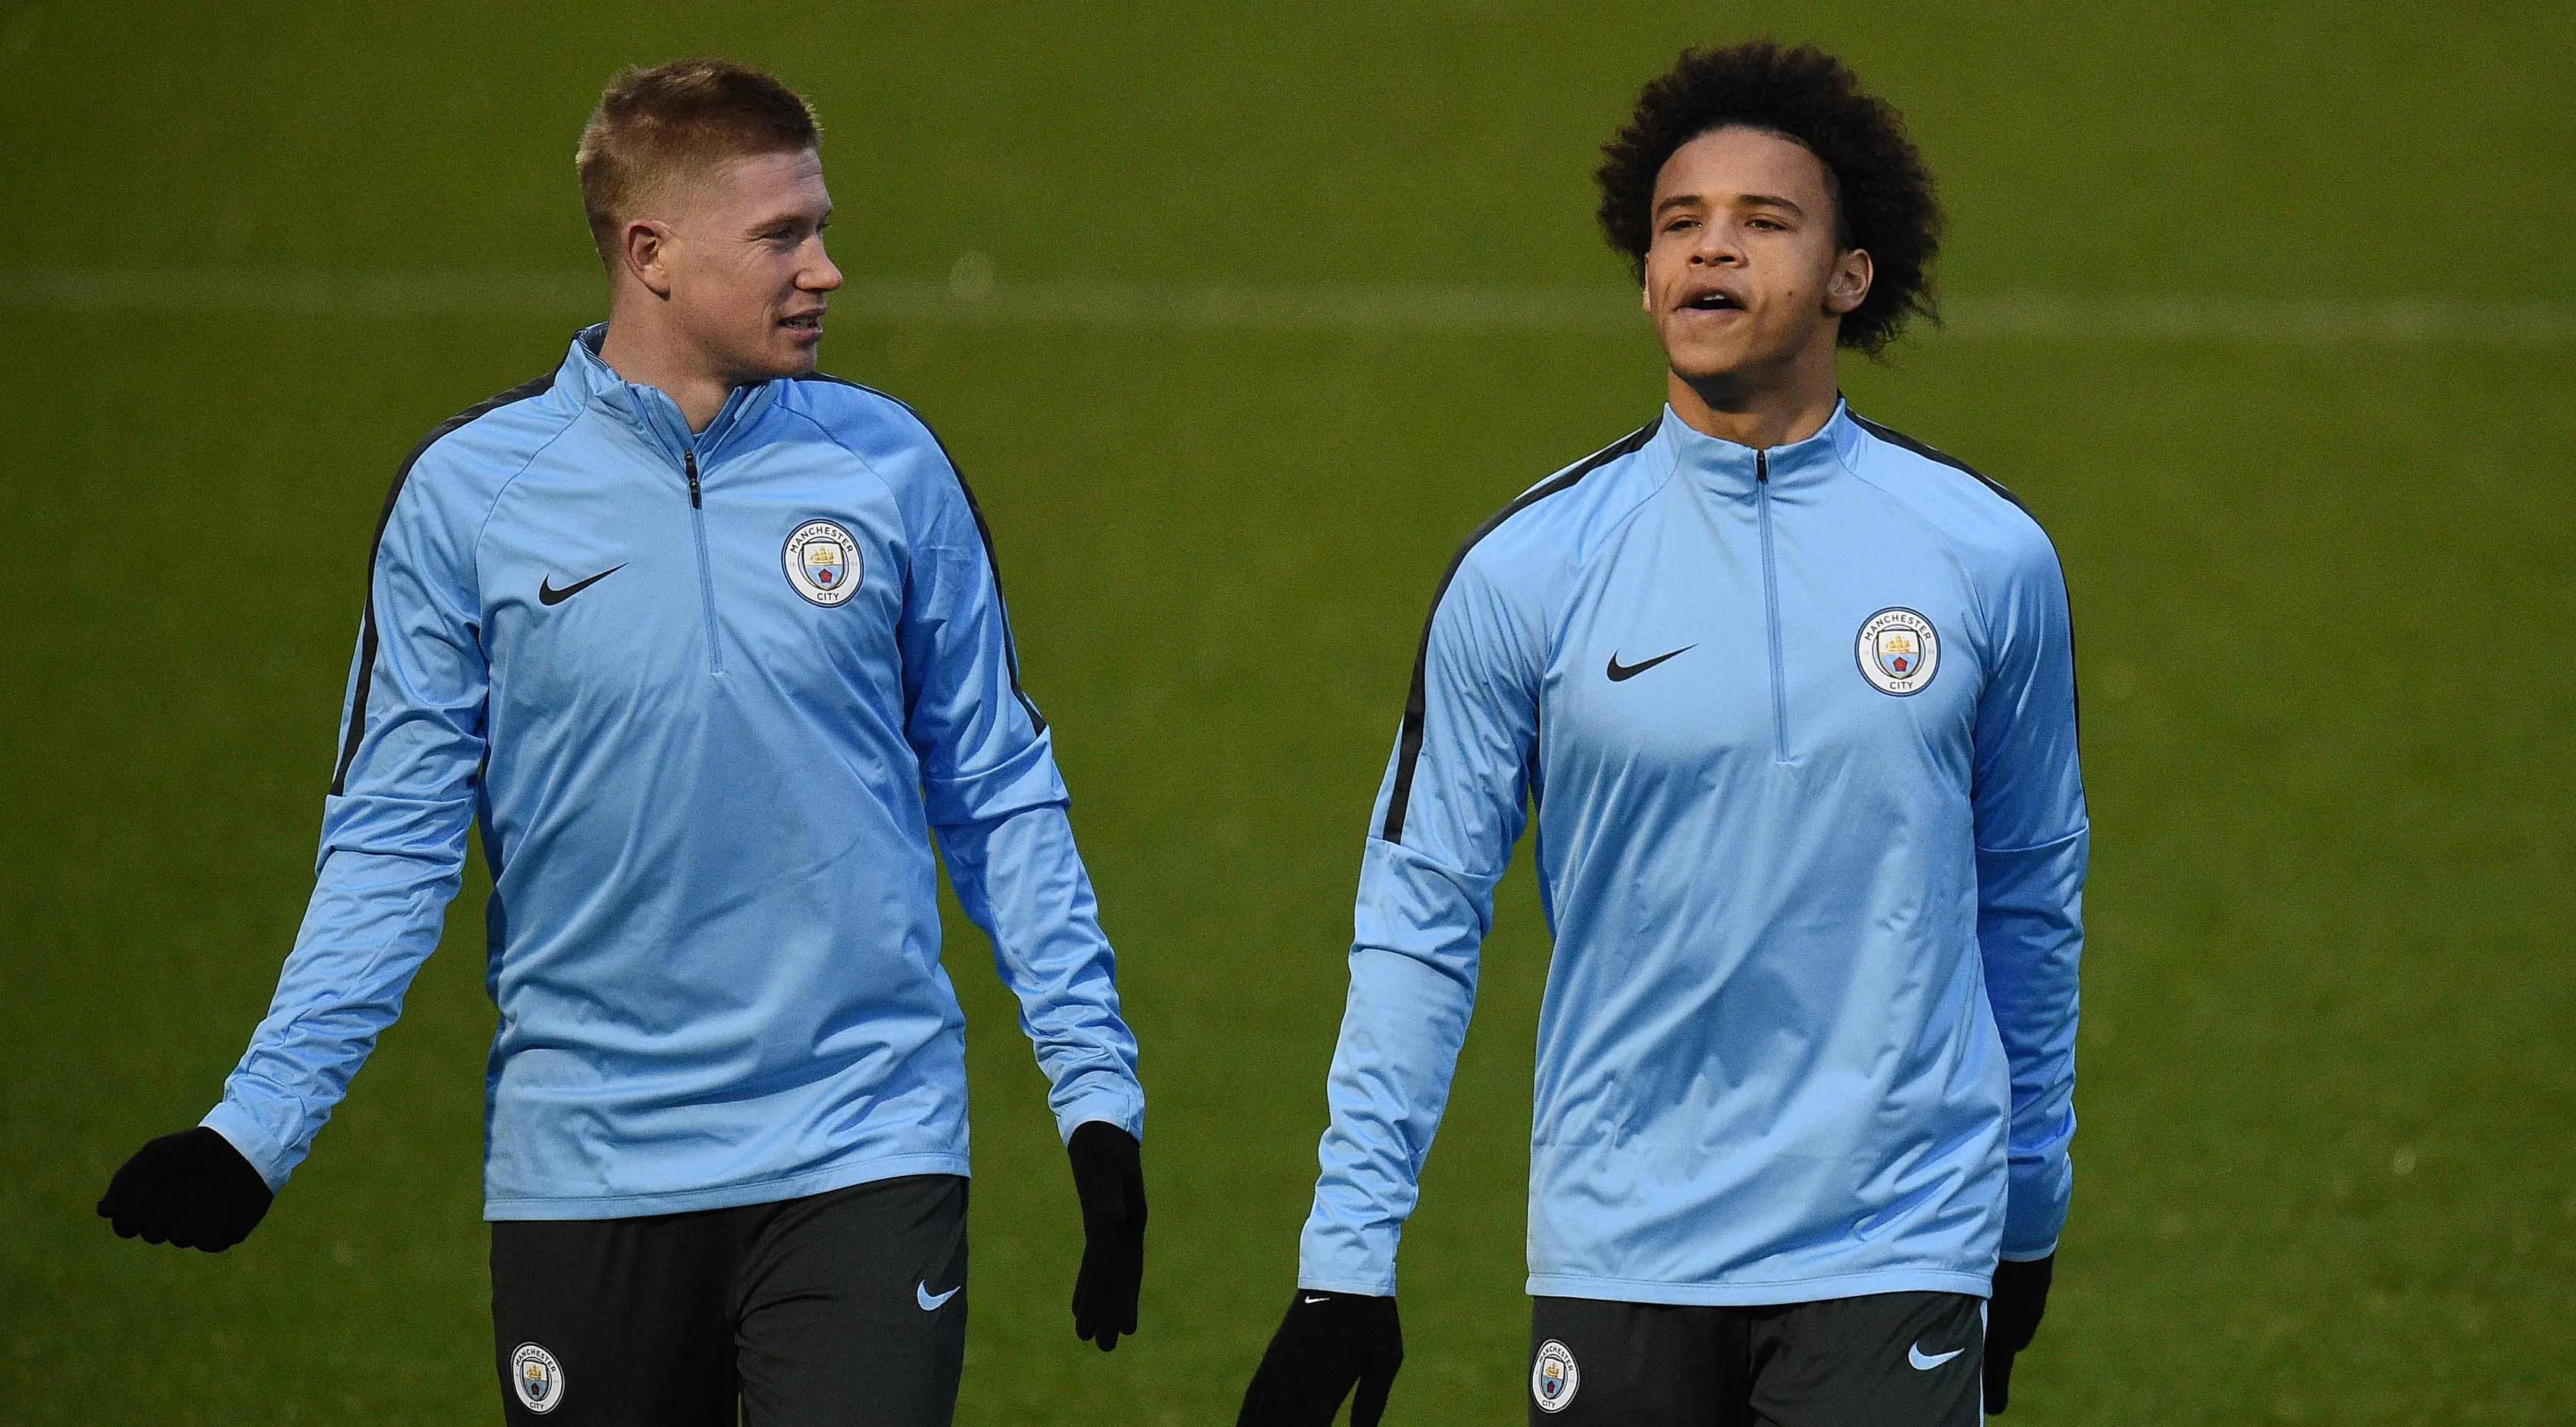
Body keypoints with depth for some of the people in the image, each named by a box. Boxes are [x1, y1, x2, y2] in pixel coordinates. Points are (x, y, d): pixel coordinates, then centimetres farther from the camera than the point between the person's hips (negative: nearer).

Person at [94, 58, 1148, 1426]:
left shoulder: (889, 467, 4)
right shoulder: (468, 492, -1)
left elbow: (998, 799, 10)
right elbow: (390, 840, 3)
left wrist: (1098, 1093, 6)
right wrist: (256, 1125, -6)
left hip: (864, 1158, 0)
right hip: (587, 1174, 0)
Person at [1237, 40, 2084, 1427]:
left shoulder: (1987, 557, 3)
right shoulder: (1525, 571, 0)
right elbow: (1419, 916, 2)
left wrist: (2029, 1223, 19)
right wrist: (1346, 1257, -3)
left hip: (1896, 1257, 0)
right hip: (1616, 1250, 0)